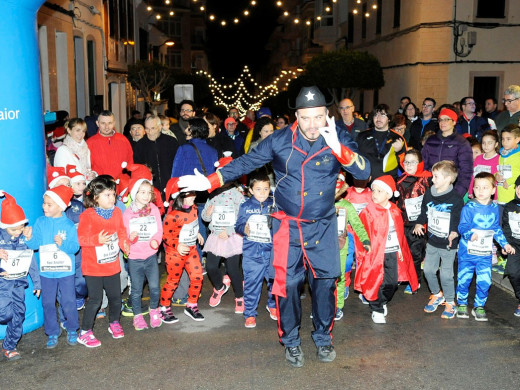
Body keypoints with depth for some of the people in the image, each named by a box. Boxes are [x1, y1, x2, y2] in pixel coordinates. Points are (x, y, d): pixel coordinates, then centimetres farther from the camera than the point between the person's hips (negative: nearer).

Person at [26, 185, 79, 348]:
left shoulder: (68, 225, -8)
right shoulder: (40, 222, -1)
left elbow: (75, 247, -12)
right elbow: (34, 244, -5)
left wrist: (63, 243, -29)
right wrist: (29, 238, -25)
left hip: (66, 271, -2)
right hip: (46, 271, 2)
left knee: (69, 302, 4)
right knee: (48, 303, 9)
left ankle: (72, 330, 25)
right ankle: (52, 333, 25)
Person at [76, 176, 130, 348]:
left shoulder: (117, 212, 3)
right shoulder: (87, 215, -15)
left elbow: (121, 232, 12)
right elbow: (81, 238, -16)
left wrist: (125, 244, -5)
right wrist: (97, 239, -31)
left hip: (112, 265, 6)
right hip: (93, 267, -5)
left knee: (115, 296, 14)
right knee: (95, 299, -3)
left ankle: (114, 323, 39)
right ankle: (85, 333, 12)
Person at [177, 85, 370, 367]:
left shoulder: (338, 139, -7)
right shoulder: (280, 141, -8)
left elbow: (364, 171, -18)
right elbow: (245, 163, -2)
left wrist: (338, 148, -33)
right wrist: (209, 181, -8)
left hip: (323, 226, 1)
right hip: (287, 225, -1)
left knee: (325, 281, 5)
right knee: (287, 283, 0)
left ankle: (323, 338, 28)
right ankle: (291, 342, 22)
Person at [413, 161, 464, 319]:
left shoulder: (456, 199, -15)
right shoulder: (429, 194, 0)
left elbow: (460, 219, -9)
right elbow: (424, 211, 13)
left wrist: (455, 232, -25)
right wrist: (420, 223, -3)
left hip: (448, 244, -5)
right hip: (432, 241, 5)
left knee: (446, 275, 3)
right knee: (428, 270, 11)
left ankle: (450, 302, 23)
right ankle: (437, 295, 35)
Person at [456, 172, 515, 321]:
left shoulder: (494, 208, 3)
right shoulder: (469, 207, -11)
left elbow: (496, 229, 16)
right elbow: (462, 226, -15)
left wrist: (505, 244, 16)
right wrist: (470, 234, -34)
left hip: (485, 254, 3)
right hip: (467, 252, -3)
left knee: (485, 281, 2)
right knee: (464, 279, 7)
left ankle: (479, 306, 21)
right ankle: (462, 304, 28)